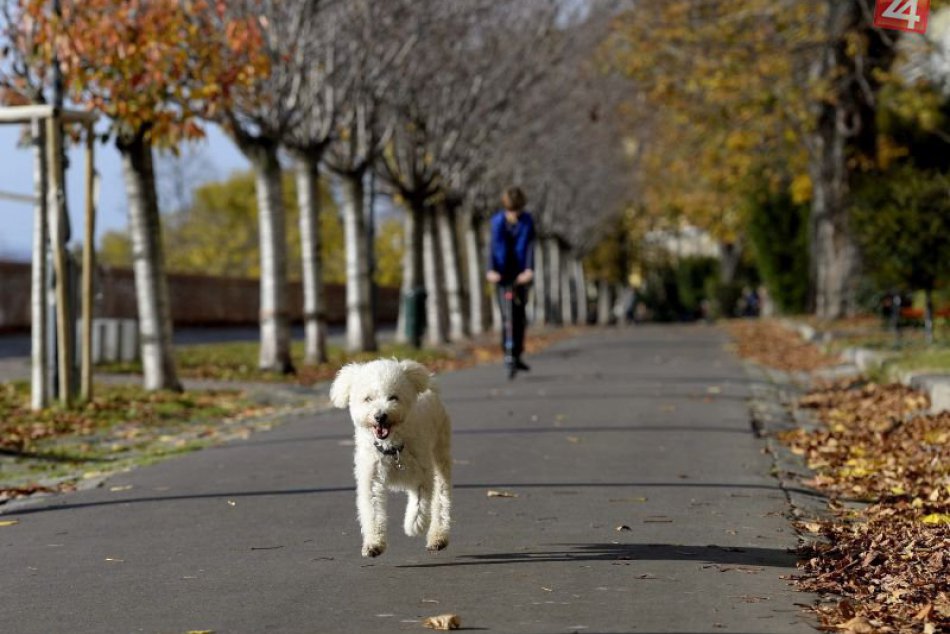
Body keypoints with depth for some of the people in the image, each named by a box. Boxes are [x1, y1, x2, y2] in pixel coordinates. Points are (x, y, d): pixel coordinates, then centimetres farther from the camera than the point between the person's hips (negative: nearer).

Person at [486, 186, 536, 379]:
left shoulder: (527, 221, 0)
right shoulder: (497, 221, -3)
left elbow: (529, 246, -8)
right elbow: (493, 246, -10)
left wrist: (529, 269, -22)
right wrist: (491, 270, -23)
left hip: (520, 274, 2)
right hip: (502, 274, -2)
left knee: (520, 315, 10)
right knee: (508, 315, -13)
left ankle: (517, 356, 21)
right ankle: (509, 355, -17)